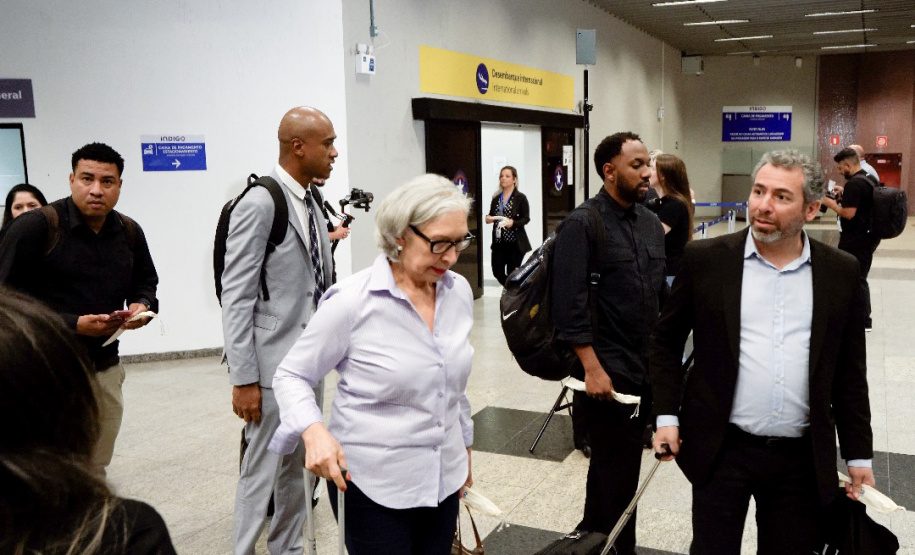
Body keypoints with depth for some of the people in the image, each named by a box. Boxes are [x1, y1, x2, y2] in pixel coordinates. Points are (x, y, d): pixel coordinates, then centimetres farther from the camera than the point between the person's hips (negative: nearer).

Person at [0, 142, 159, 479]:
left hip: (105, 369, 6)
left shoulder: (130, 232, 7)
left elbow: (145, 282, 22)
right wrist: (72, 325, -20)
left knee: (94, 472, 15)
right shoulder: (34, 227, -11)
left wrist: (142, 306, -2)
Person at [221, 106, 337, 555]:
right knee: (263, 469, 4)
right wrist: (243, 379, -18)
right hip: (273, 364, -8)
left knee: (296, 466, 18)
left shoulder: (313, 206, 10)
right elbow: (235, 299, -16)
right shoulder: (259, 205, -15)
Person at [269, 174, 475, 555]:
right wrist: (313, 430, -26)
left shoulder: (459, 291, 0)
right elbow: (291, 375, -8)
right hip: (370, 484, -5)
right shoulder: (353, 302, -17)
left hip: (444, 478, 6)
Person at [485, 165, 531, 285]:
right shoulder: (496, 198, 10)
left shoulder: (520, 198, -6)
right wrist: (488, 218, -4)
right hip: (498, 242, 5)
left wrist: (513, 223, -23)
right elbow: (491, 216, 19)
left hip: (515, 242, -5)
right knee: (497, 271, 5)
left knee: (512, 274, 1)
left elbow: (526, 218, -6)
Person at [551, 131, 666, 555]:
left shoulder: (651, 224, 9)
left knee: (616, 461, 20)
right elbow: (570, 304, -17)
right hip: (608, 369, -7)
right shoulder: (582, 224, -12)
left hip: (647, 366, 7)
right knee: (617, 465, 4)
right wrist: (593, 368, -20)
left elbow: (662, 294, 15)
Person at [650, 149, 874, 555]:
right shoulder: (705, 259, -5)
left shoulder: (841, 273, 1)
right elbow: (665, 341, 3)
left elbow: (850, 373, 7)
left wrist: (859, 455, 7)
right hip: (722, 450, -2)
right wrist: (667, 416, -4)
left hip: (804, 459, 2)